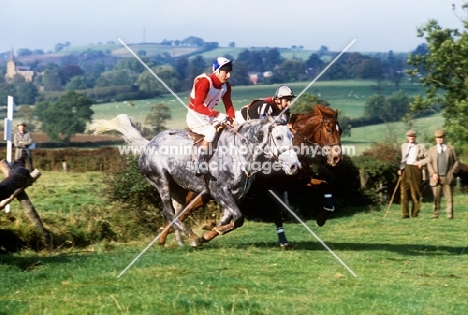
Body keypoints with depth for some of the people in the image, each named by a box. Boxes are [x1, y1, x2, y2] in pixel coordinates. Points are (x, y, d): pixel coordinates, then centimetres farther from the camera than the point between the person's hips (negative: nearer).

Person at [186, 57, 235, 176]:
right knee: (211, 131, -34)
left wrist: (232, 120, -16)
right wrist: (218, 115, -41)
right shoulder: (204, 82, -24)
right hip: (195, 117, -8)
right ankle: (201, 166, -35)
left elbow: (228, 105, 4)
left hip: (209, 118, 8)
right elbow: (198, 106, -33)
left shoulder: (225, 86, 1)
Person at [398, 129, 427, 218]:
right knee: (404, 192, -4)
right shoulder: (404, 146, 18)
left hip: (415, 169, -2)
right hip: (405, 169, 3)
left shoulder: (421, 146, 8)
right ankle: (405, 213, -4)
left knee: (415, 192, -1)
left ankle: (415, 213, 5)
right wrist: (400, 168, 11)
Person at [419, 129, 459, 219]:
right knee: (436, 198, -1)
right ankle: (435, 214, 5)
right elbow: (428, 162, 7)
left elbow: (456, 161, 14)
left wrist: (453, 171, -1)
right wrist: (433, 173, -6)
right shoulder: (432, 149, 13)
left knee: (449, 197, -4)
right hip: (436, 178, 1)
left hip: (448, 177, 0)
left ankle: (450, 214, -2)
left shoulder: (450, 149, 12)